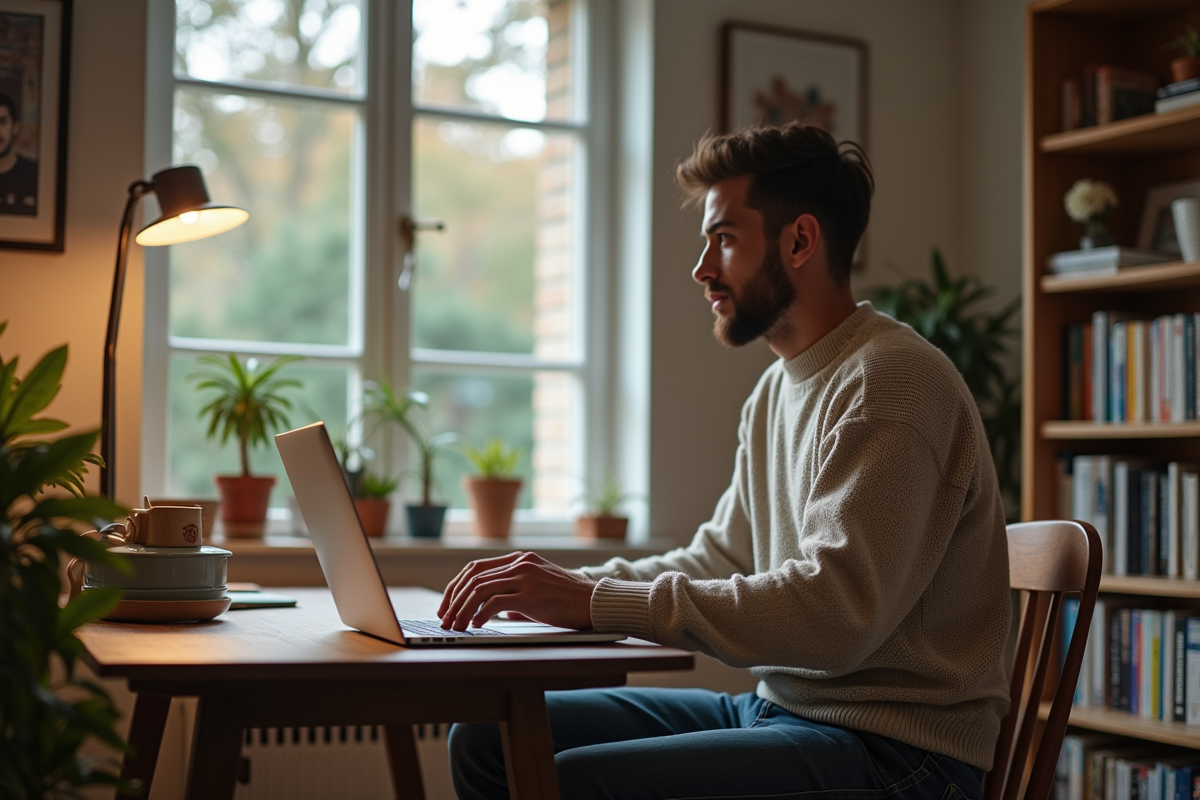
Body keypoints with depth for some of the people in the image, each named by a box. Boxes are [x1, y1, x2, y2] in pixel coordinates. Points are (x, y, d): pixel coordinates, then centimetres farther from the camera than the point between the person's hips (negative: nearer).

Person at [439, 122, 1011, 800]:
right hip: (780, 710, 9)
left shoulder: (893, 378, -16)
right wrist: (565, 587, 3)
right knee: (488, 737, 2)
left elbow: (834, 614, -26)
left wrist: (597, 601, -24)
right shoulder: (777, 391, 16)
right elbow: (720, 560, 19)